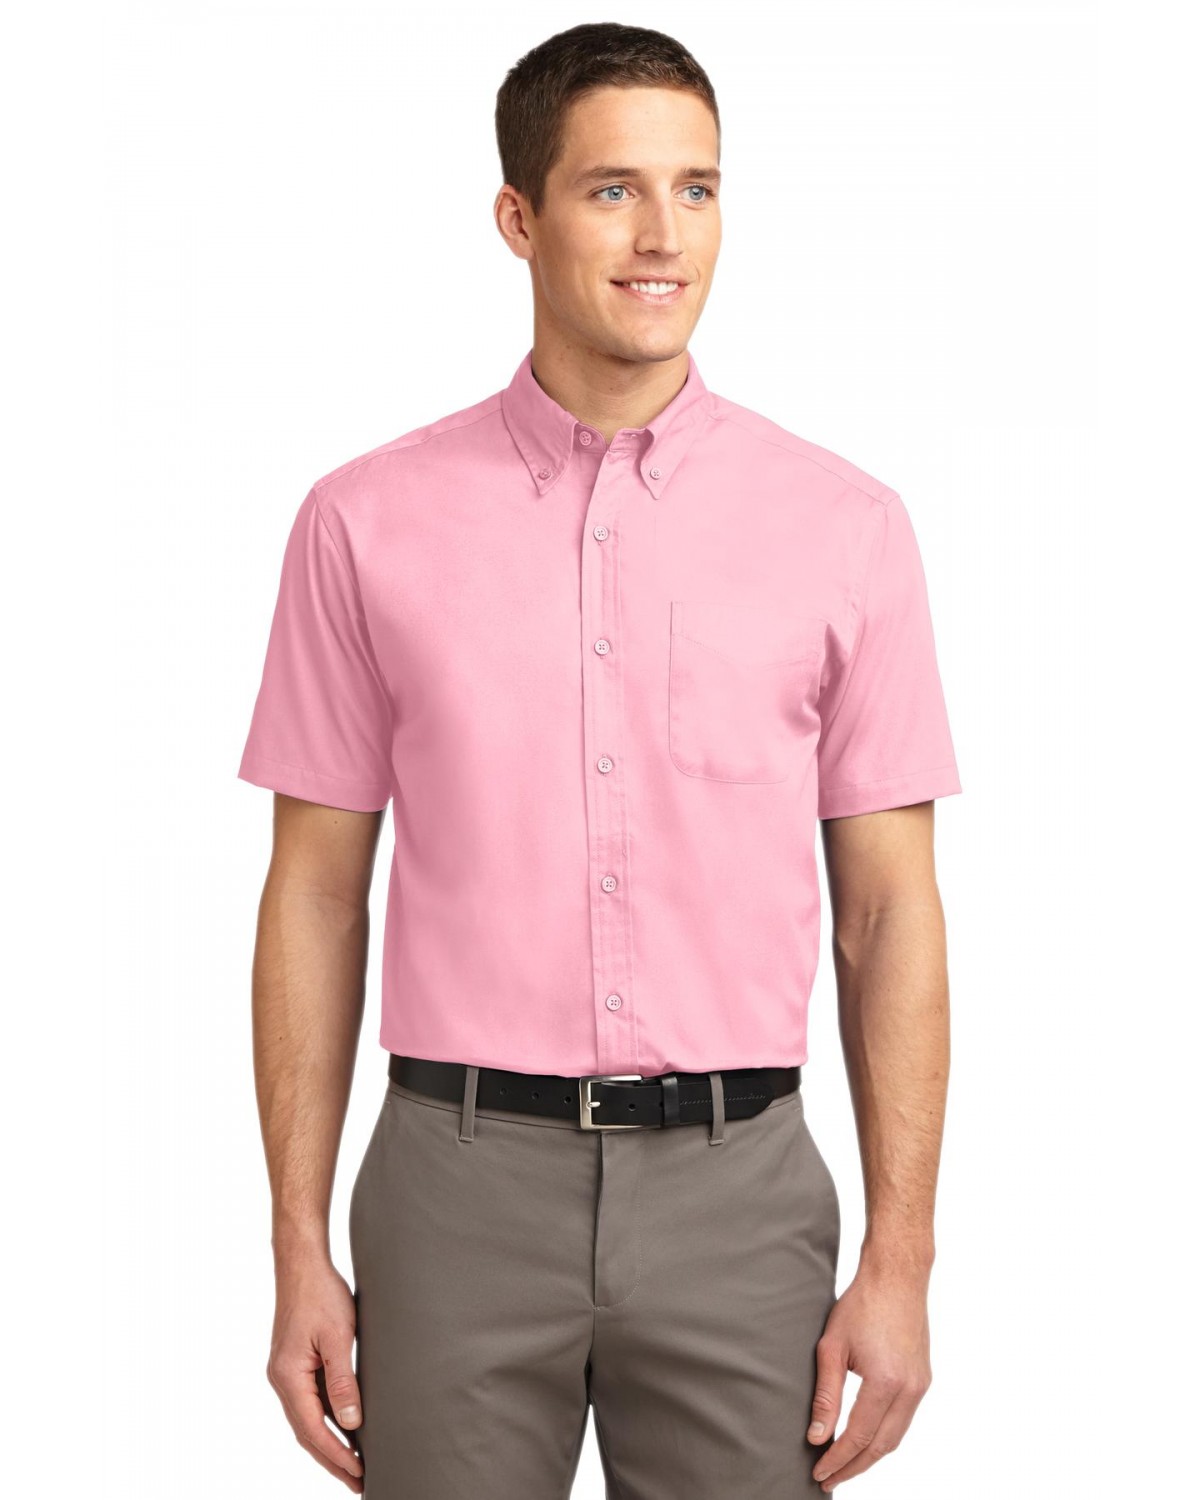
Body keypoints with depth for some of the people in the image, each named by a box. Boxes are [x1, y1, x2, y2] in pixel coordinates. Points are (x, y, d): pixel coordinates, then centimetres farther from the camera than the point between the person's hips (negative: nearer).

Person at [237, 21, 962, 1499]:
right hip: (463, 1177, 0)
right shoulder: (367, 522, 1)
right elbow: (316, 892, 4)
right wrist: (300, 1254, 1)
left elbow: (890, 903, 3)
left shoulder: (844, 524, 1)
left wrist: (899, 1263, -2)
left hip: (738, 1196, 1)